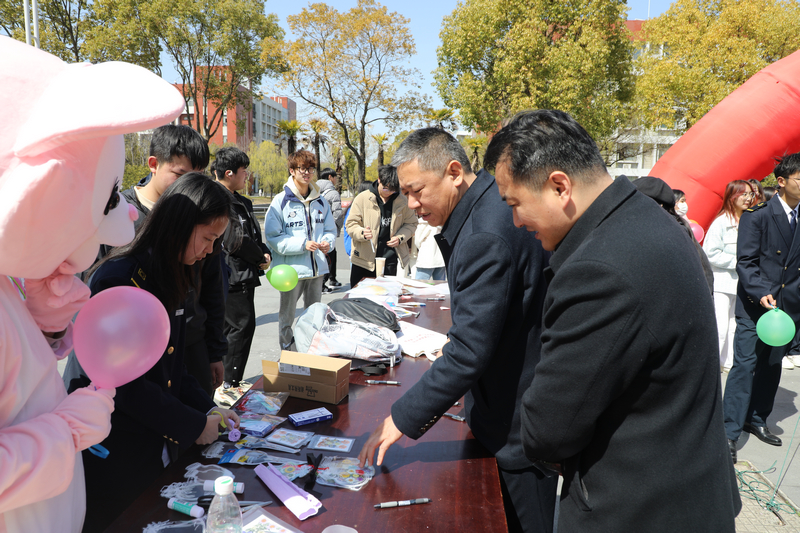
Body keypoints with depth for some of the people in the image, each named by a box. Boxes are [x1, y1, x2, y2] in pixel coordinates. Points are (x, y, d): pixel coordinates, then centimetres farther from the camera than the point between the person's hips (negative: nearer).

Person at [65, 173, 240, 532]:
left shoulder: (169, 278, 7)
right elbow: (124, 384, -24)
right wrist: (194, 425, -16)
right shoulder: (117, 280, -23)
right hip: (114, 458, -8)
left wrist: (208, 408, -1)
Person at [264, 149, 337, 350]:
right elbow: (272, 236, -12)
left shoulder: (320, 201, 8)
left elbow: (330, 229, 15)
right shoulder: (281, 201, -7)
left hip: (317, 266, 5)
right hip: (292, 268, -5)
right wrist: (302, 244, -21)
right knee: (287, 316, 8)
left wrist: (328, 242, -8)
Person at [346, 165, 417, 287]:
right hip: (364, 259, -1)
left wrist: (400, 237, -4)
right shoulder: (363, 198, -3)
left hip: (390, 260, 2)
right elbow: (351, 224, -3)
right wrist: (362, 233, -25)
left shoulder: (402, 202, 4)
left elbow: (411, 223, 15)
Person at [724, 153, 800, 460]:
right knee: (744, 365, -7)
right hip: (754, 306, -6)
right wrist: (762, 292, -24)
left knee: (772, 366, 14)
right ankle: (730, 432, -1)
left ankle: (757, 420, 30)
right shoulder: (757, 216, -7)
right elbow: (745, 262, -11)